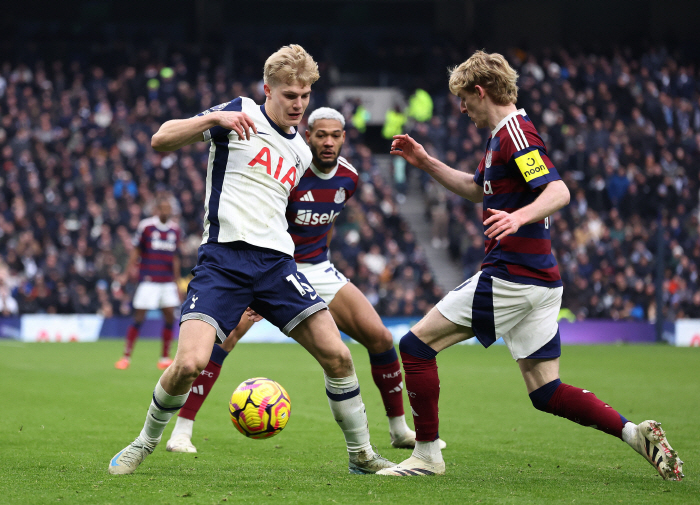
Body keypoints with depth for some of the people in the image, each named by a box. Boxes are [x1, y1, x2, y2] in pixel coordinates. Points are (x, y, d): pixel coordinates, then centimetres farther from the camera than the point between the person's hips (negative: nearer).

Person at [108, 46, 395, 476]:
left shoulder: (301, 152, 20)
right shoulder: (240, 114, 2)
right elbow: (161, 140, -5)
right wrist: (214, 118, -21)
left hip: (276, 262, 5)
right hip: (223, 258, -5)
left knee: (337, 355, -7)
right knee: (190, 362, -20)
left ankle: (362, 454, 10)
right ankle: (145, 444, 6)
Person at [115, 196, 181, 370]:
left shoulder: (175, 230, 9)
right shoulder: (146, 226, -4)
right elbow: (136, 252, 1)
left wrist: (176, 281, 18)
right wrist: (129, 272, -8)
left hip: (168, 282, 4)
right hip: (148, 280, -4)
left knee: (170, 318, -1)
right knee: (139, 318, -6)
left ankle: (165, 358, 10)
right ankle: (126, 357, 2)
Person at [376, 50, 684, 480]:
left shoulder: (515, 134, -13)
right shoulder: (503, 135, 18)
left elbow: (559, 191, -26)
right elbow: (478, 189, 35)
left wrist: (518, 217, -43)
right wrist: (425, 162, 30)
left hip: (511, 279, -10)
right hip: (539, 280, 10)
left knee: (416, 345, -2)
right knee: (546, 392, 9)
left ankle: (427, 454, 1)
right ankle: (634, 432, -3)